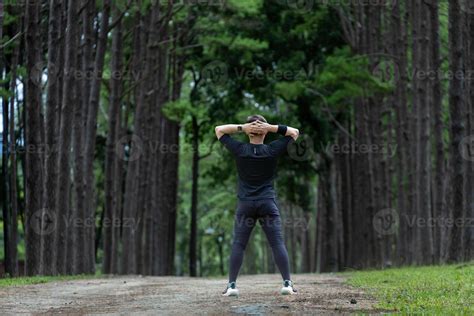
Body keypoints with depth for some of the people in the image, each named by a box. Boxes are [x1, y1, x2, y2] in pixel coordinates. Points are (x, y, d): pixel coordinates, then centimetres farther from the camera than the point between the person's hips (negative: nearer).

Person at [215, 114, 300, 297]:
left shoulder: (240, 150, -2)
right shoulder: (272, 150, -3)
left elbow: (219, 130, 11)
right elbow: (294, 132, 8)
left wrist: (241, 127, -2)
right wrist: (271, 128, -4)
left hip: (245, 204, 1)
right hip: (268, 203, 0)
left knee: (238, 244, 2)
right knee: (278, 243, -1)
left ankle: (232, 285, -4)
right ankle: (287, 283, -6)